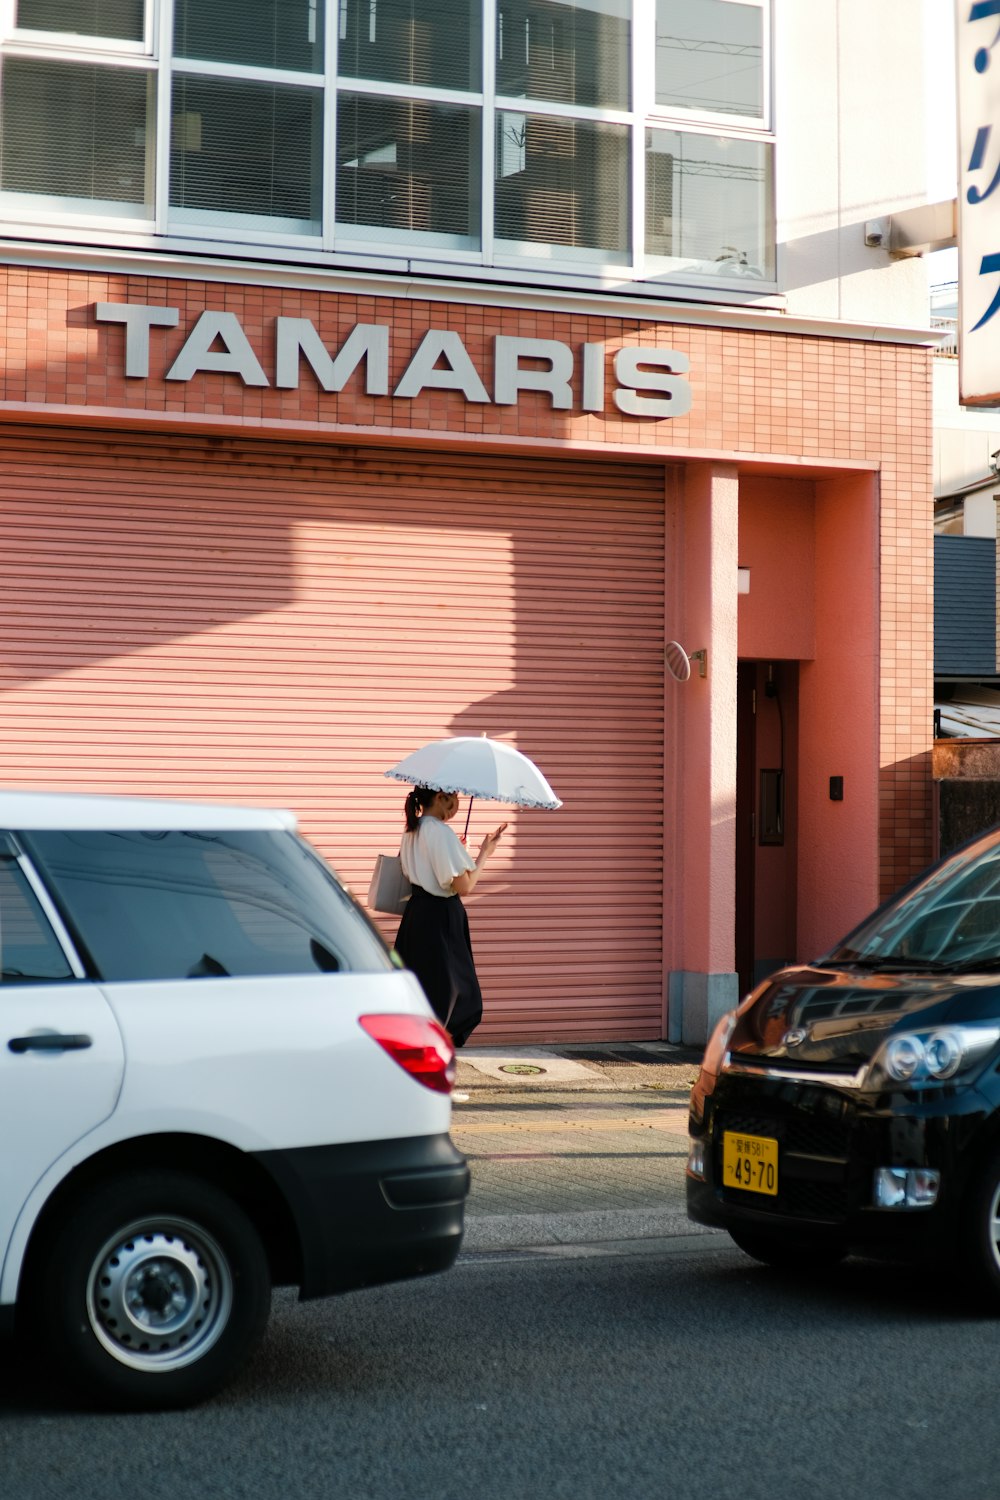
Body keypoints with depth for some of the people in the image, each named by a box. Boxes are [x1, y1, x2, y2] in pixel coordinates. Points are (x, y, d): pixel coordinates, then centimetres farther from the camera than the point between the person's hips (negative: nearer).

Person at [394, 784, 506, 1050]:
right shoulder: (441, 832, -18)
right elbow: (463, 886, -19)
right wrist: (484, 853, -6)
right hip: (441, 918, -9)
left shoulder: (412, 831, 10)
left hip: (416, 915, 9)